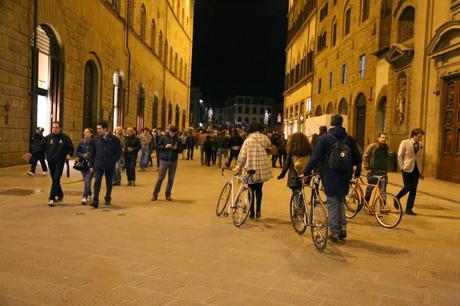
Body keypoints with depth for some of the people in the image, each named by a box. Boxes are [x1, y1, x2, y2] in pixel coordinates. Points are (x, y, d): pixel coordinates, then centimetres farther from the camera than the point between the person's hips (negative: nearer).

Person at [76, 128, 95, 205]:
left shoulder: (94, 142, -7)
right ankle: (89, 196, 31)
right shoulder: (81, 142, 5)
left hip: (91, 164, -5)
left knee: (87, 181, -13)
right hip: (83, 164, 5)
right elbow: (77, 152, 9)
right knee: (86, 181, 14)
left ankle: (84, 197, -12)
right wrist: (83, 155, -12)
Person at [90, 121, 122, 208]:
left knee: (109, 183, 12)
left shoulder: (114, 139, -4)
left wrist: (113, 161, -5)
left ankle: (107, 198, 29)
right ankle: (95, 201, -10)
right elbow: (93, 152, 8)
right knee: (97, 182, -10)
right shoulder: (96, 139, 4)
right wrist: (92, 165, 8)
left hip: (110, 165, -1)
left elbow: (119, 152, 3)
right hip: (98, 165, 1)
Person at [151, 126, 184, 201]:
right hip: (164, 160, -2)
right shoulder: (163, 138, 0)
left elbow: (181, 149, 8)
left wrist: (176, 148, -12)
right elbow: (158, 147, 1)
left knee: (171, 179, 6)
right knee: (160, 178, -2)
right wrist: (165, 146, -15)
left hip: (173, 161, 2)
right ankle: (155, 194, 8)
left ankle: (168, 195, 17)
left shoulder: (178, 140, 4)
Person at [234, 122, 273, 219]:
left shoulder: (248, 140, -9)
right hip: (262, 169, 3)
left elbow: (242, 156, -8)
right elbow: (268, 150, 7)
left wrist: (238, 167, 1)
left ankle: (251, 212, 11)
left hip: (250, 169, -3)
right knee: (259, 189, 17)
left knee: (251, 190, 8)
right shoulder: (265, 139, -2)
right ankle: (258, 210, 15)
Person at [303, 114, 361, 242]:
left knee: (332, 204, 5)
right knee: (341, 202, 18)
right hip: (344, 178, 3)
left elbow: (315, 157, -13)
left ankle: (334, 232, 7)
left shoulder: (324, 138, -8)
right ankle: (342, 230, 19)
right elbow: (357, 157, 10)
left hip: (330, 177, -3)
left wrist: (306, 172, -7)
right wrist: (358, 171, 27)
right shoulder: (349, 139, 3)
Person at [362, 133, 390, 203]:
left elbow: (386, 160, 19)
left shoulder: (386, 148, 10)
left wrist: (386, 170, 12)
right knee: (369, 189, 6)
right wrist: (367, 168, -10)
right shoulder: (372, 146, -5)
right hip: (373, 172, -3)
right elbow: (365, 157, -5)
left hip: (383, 172, 3)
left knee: (383, 190, -3)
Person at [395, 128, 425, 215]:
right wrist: (402, 167, -9)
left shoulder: (421, 144, 9)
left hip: (416, 169, 5)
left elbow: (420, 157, 15)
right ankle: (397, 198, 20)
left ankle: (409, 209, 11)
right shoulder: (405, 143, -6)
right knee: (407, 187, -9)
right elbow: (399, 155, -4)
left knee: (413, 190, 3)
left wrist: (421, 171, 13)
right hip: (407, 169, -5)